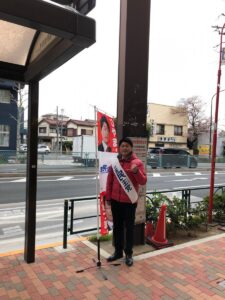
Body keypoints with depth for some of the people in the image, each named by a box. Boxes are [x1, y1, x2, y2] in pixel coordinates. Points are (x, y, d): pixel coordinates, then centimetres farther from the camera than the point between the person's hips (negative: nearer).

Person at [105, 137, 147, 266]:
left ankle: (129, 254, 21)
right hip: (115, 200, 4)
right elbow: (110, 181, 8)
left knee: (129, 227, 7)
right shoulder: (114, 162, 5)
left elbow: (143, 181, -10)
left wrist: (136, 171, -28)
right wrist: (108, 197, 7)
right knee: (117, 227, 14)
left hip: (130, 201, -4)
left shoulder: (138, 163, -6)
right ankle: (118, 251, 29)